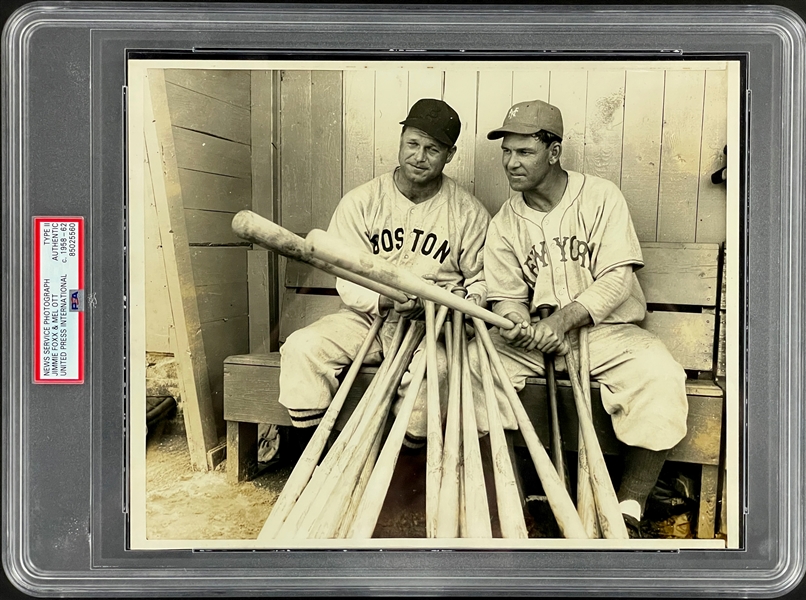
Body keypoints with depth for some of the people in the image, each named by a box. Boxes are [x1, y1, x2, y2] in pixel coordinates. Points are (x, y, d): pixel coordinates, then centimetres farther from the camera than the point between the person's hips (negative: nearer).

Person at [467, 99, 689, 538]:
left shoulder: (600, 196, -3)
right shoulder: (504, 223, 6)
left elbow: (618, 277, -10)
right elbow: (506, 296, 4)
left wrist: (565, 319, -24)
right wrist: (518, 325, -21)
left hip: (605, 327, -2)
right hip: (532, 336, 2)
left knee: (660, 377, -31)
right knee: (474, 361, -25)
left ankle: (629, 509, -17)